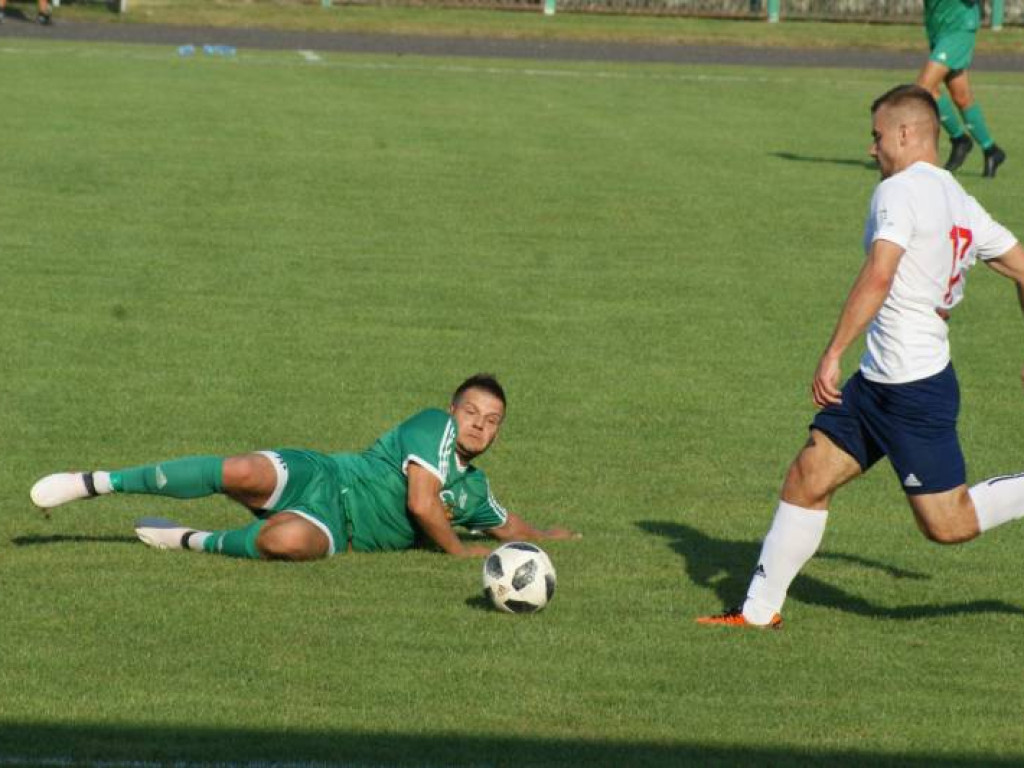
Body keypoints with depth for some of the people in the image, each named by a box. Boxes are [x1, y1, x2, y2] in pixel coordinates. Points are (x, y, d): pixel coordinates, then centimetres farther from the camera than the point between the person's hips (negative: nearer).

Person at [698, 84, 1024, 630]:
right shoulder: (962, 204, 12)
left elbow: (878, 278, -27)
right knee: (806, 479, 10)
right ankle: (760, 609, 14)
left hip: (913, 390, -10)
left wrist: (833, 354, -26)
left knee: (947, 524, -4)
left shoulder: (899, 192, -15)